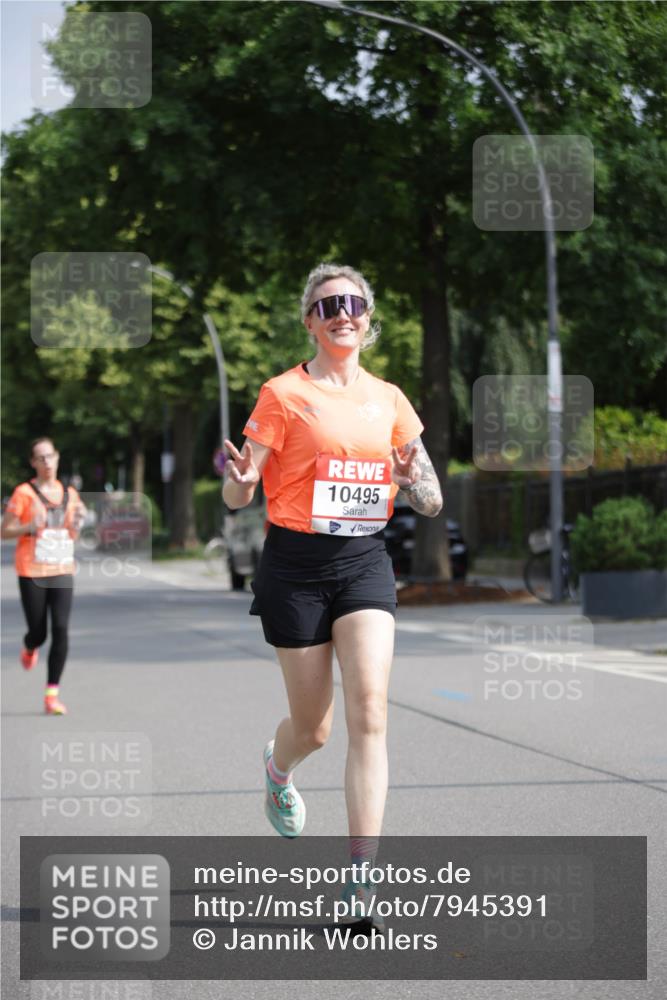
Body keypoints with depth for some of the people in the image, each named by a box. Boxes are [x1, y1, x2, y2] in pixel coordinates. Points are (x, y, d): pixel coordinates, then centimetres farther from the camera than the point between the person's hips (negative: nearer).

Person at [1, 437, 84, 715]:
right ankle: (29, 648, 42)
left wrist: (78, 523, -2)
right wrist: (31, 527, -20)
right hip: (32, 573, -3)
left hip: (62, 571, 3)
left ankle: (52, 694, -7)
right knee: (39, 632, 2)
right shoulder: (24, 493, -4)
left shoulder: (69, 494, 10)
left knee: (60, 629, -11)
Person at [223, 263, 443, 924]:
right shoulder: (283, 393, -3)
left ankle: (362, 876, -14)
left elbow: (431, 502, 13)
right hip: (296, 565, -2)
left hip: (365, 560, 3)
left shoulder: (388, 399, 9)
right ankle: (278, 767, 45)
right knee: (313, 727, 6)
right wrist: (241, 479, -28)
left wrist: (415, 482, -10)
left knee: (369, 711, -14)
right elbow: (236, 497, -4)